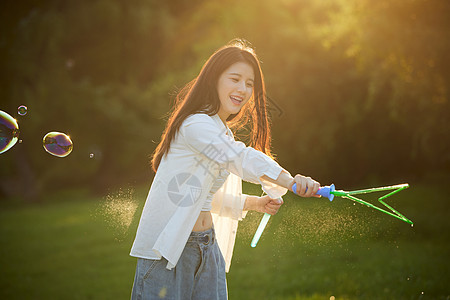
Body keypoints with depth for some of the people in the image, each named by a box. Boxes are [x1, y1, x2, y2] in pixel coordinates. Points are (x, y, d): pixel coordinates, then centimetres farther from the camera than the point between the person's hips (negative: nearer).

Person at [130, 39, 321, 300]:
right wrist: (289, 181, -41)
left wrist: (254, 203, 13)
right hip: (167, 247, -9)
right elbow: (241, 159, -30)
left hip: (207, 246, 9)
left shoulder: (224, 134, 16)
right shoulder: (196, 125, -14)